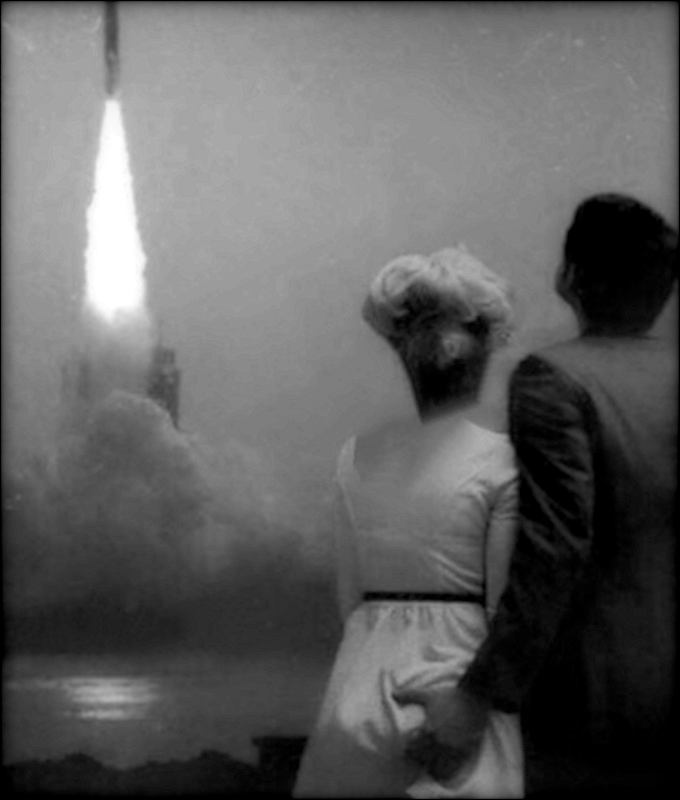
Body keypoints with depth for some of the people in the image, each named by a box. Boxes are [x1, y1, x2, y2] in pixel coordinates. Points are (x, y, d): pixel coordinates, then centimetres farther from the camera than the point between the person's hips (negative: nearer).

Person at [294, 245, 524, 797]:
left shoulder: (358, 457, 4)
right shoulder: (504, 460, -9)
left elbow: (350, 597, 9)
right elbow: (506, 609, -7)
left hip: (362, 685, 4)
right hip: (459, 684, -4)